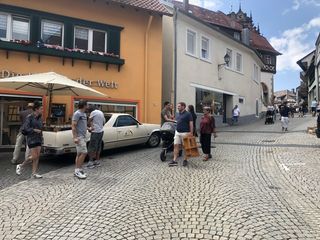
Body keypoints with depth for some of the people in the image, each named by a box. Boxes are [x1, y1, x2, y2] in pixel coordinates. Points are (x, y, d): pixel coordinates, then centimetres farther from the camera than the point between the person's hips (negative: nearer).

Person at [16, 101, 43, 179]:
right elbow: (25, 128, -16)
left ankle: (34, 173, 9)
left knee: (37, 156, 2)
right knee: (34, 156, -5)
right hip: (31, 139, -6)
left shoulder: (39, 117, 8)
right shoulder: (29, 117, -11)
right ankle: (20, 166, 18)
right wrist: (35, 130, -16)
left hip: (38, 139, 6)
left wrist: (41, 137, 11)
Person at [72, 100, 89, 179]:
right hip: (79, 136, -9)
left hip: (83, 136, 9)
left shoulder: (84, 114, 15)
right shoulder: (77, 114, -12)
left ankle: (77, 170, 16)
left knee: (79, 154, 10)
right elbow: (73, 126, -17)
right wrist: (75, 137, -22)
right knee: (84, 153, -12)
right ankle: (78, 170, -5)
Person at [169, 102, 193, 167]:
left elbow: (191, 123, -11)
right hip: (177, 132, 7)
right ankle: (174, 160, 1)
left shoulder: (188, 114, -8)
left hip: (185, 133, -6)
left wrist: (191, 132, -17)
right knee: (176, 146, 0)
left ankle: (185, 160, 17)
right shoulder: (177, 114, 13)